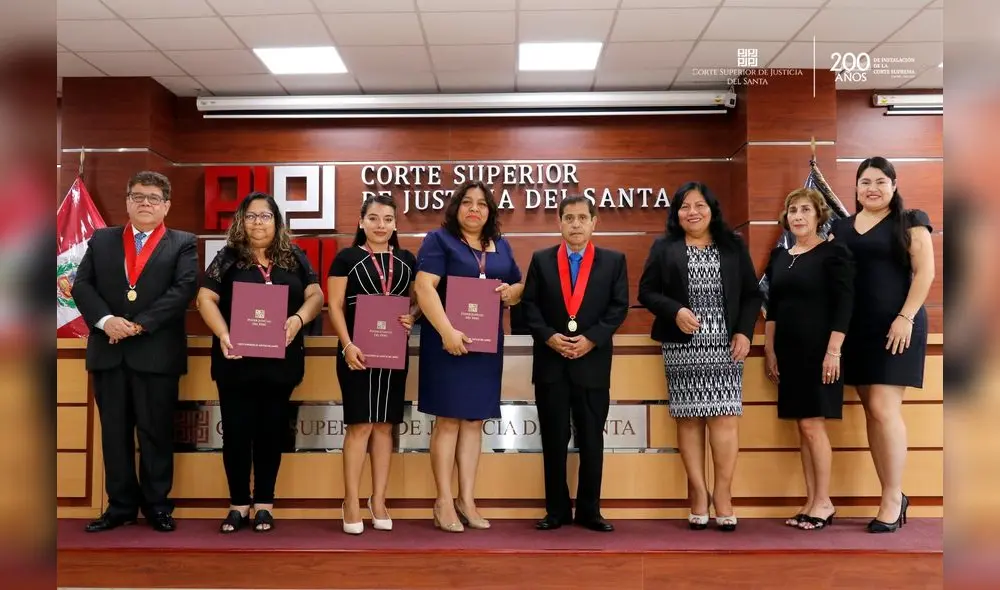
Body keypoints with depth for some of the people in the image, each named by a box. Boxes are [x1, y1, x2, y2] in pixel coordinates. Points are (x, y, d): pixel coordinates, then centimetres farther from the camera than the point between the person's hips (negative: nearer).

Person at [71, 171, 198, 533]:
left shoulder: (183, 244, 4)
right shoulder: (101, 240, 14)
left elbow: (184, 290, -8)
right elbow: (82, 285, 6)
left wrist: (139, 324, -15)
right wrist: (105, 320, -12)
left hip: (157, 353, -3)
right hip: (108, 352, 3)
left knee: (156, 433, 4)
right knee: (114, 432, 9)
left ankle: (157, 505, 16)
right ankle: (121, 505, 20)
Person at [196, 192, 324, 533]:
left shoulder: (295, 258, 8)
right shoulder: (228, 258, 4)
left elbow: (315, 295, 3)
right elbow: (206, 299, -2)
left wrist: (298, 319, -18)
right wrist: (222, 334, -18)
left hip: (280, 360, 1)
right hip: (237, 360, -1)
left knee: (271, 431, 8)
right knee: (236, 432, 4)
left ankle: (264, 503, 19)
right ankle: (239, 504, 16)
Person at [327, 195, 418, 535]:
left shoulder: (407, 260, 10)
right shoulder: (346, 258, 0)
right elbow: (335, 306, -4)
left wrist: (411, 318, -8)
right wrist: (348, 345, -15)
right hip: (358, 351, -3)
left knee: (385, 425, 8)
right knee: (360, 425, -3)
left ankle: (378, 500, 18)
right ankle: (351, 502, 8)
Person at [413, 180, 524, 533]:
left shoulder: (501, 246, 15)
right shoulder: (439, 240, -2)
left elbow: (519, 286, 22)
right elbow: (424, 286, -14)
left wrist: (510, 292, -3)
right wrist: (447, 331, -24)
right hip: (449, 342, -5)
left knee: (475, 421, 8)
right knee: (448, 420, -2)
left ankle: (467, 500, 15)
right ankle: (444, 502, 7)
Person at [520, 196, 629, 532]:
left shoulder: (613, 261, 5)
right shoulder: (541, 260, 7)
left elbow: (619, 307, 0)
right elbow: (529, 304, 3)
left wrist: (591, 339, -12)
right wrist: (548, 337, -12)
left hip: (593, 363, 0)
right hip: (550, 363, 1)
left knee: (591, 440, 5)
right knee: (554, 440, 6)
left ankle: (589, 511, 17)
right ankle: (557, 510, 16)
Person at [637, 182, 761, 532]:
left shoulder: (734, 247, 11)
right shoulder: (664, 248, 7)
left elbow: (752, 294, 11)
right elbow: (646, 291, 3)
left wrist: (744, 331, -2)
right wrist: (675, 311, -14)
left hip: (726, 345, 1)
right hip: (682, 347, -1)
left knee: (725, 418, -4)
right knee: (689, 419, 1)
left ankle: (722, 493, 5)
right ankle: (698, 492, 9)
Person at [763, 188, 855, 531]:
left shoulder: (833, 253, -4)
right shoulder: (779, 256, 12)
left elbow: (844, 306, -10)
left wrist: (833, 352, -16)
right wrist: (770, 350, 8)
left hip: (818, 352, -6)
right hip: (788, 352, 6)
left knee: (813, 425, -5)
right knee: (802, 428, 8)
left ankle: (824, 503, 8)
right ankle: (811, 502, 15)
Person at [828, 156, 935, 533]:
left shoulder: (909, 222, 2)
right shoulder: (841, 228, 14)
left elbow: (925, 271, -5)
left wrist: (906, 317, -15)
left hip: (895, 327, -5)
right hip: (855, 330, 5)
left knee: (884, 407, -11)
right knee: (872, 411, 6)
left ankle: (893, 498, 1)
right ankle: (893, 496, 15)